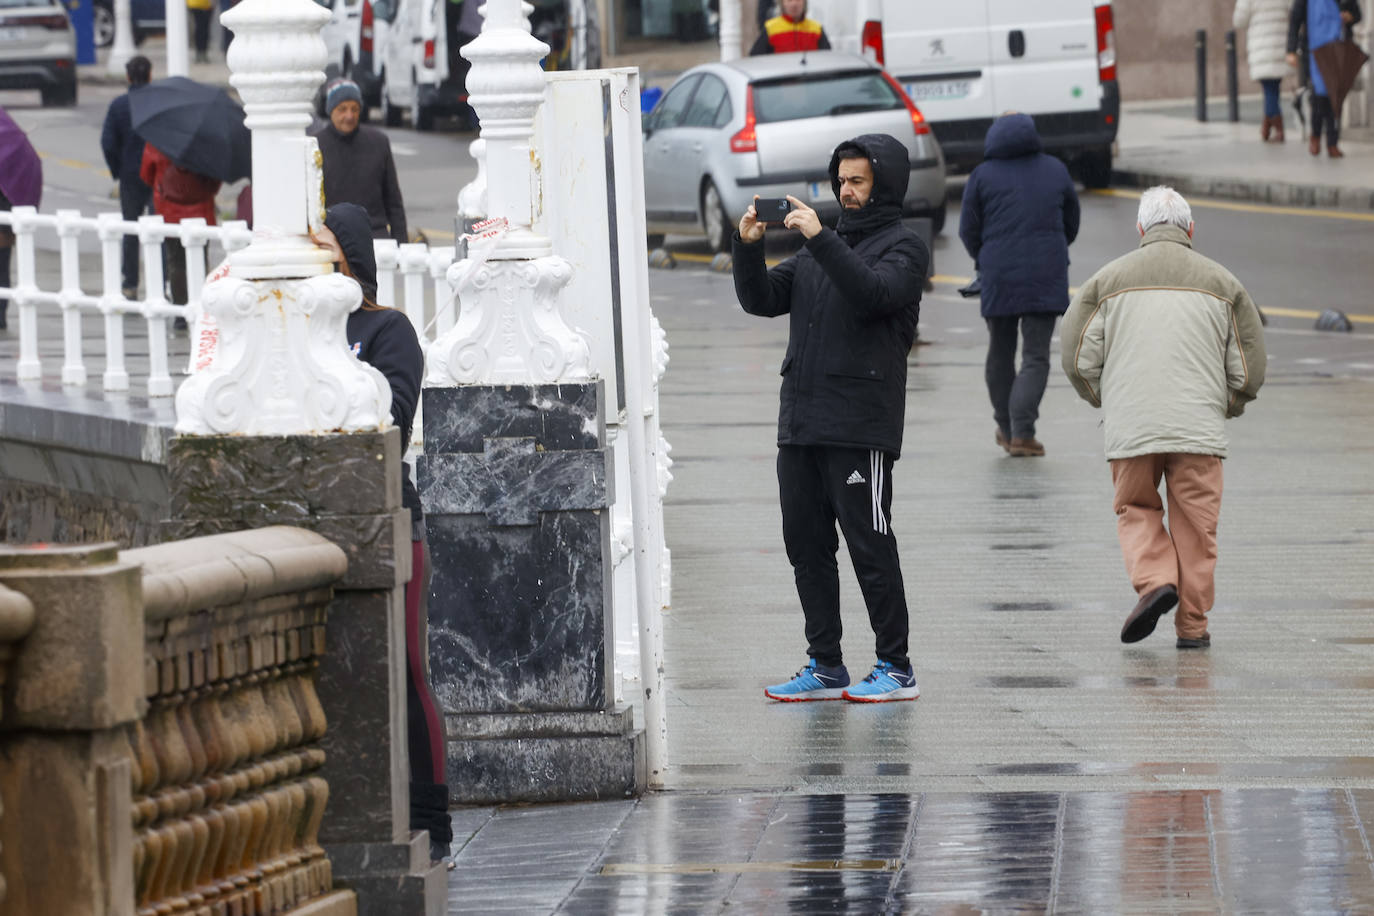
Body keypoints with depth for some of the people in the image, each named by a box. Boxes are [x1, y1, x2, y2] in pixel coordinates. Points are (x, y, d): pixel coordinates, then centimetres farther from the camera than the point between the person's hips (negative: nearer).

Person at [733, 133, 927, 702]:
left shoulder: (902, 247, 0)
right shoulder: (823, 247, 20)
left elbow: (873, 294, -20)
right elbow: (762, 301, 14)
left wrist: (821, 240, -23)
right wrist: (748, 247, -2)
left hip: (861, 426, -7)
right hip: (800, 421, 7)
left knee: (870, 547, -6)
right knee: (806, 546, 8)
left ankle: (896, 669, 0)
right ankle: (825, 666, 14)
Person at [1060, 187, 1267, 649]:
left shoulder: (1108, 281, 8)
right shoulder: (1221, 283, 9)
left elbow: (1079, 359, 5)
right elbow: (1249, 368, 9)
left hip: (1130, 430, 0)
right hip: (1200, 429, 0)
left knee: (1137, 511, 15)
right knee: (1195, 525, 7)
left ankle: (1155, 579, -10)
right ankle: (1192, 624, 7)